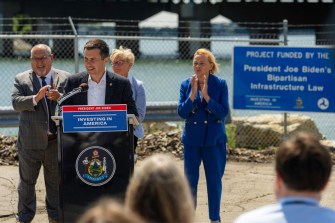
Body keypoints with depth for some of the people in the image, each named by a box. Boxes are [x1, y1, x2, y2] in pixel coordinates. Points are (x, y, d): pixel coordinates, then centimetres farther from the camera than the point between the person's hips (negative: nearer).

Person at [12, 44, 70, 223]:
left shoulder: (65, 78, 3)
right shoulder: (21, 79, 1)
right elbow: (16, 102, -13)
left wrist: (59, 97, -26)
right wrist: (36, 98, -29)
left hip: (57, 141, 1)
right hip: (30, 141, -1)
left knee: (55, 181, 13)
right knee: (27, 182, 11)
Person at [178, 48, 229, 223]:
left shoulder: (220, 84, -4)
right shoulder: (186, 84, 0)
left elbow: (224, 112, -12)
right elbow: (181, 112, -6)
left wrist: (206, 96, -21)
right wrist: (193, 94, -19)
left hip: (214, 139, -1)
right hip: (192, 139, 1)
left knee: (214, 179, 5)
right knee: (190, 179, 5)